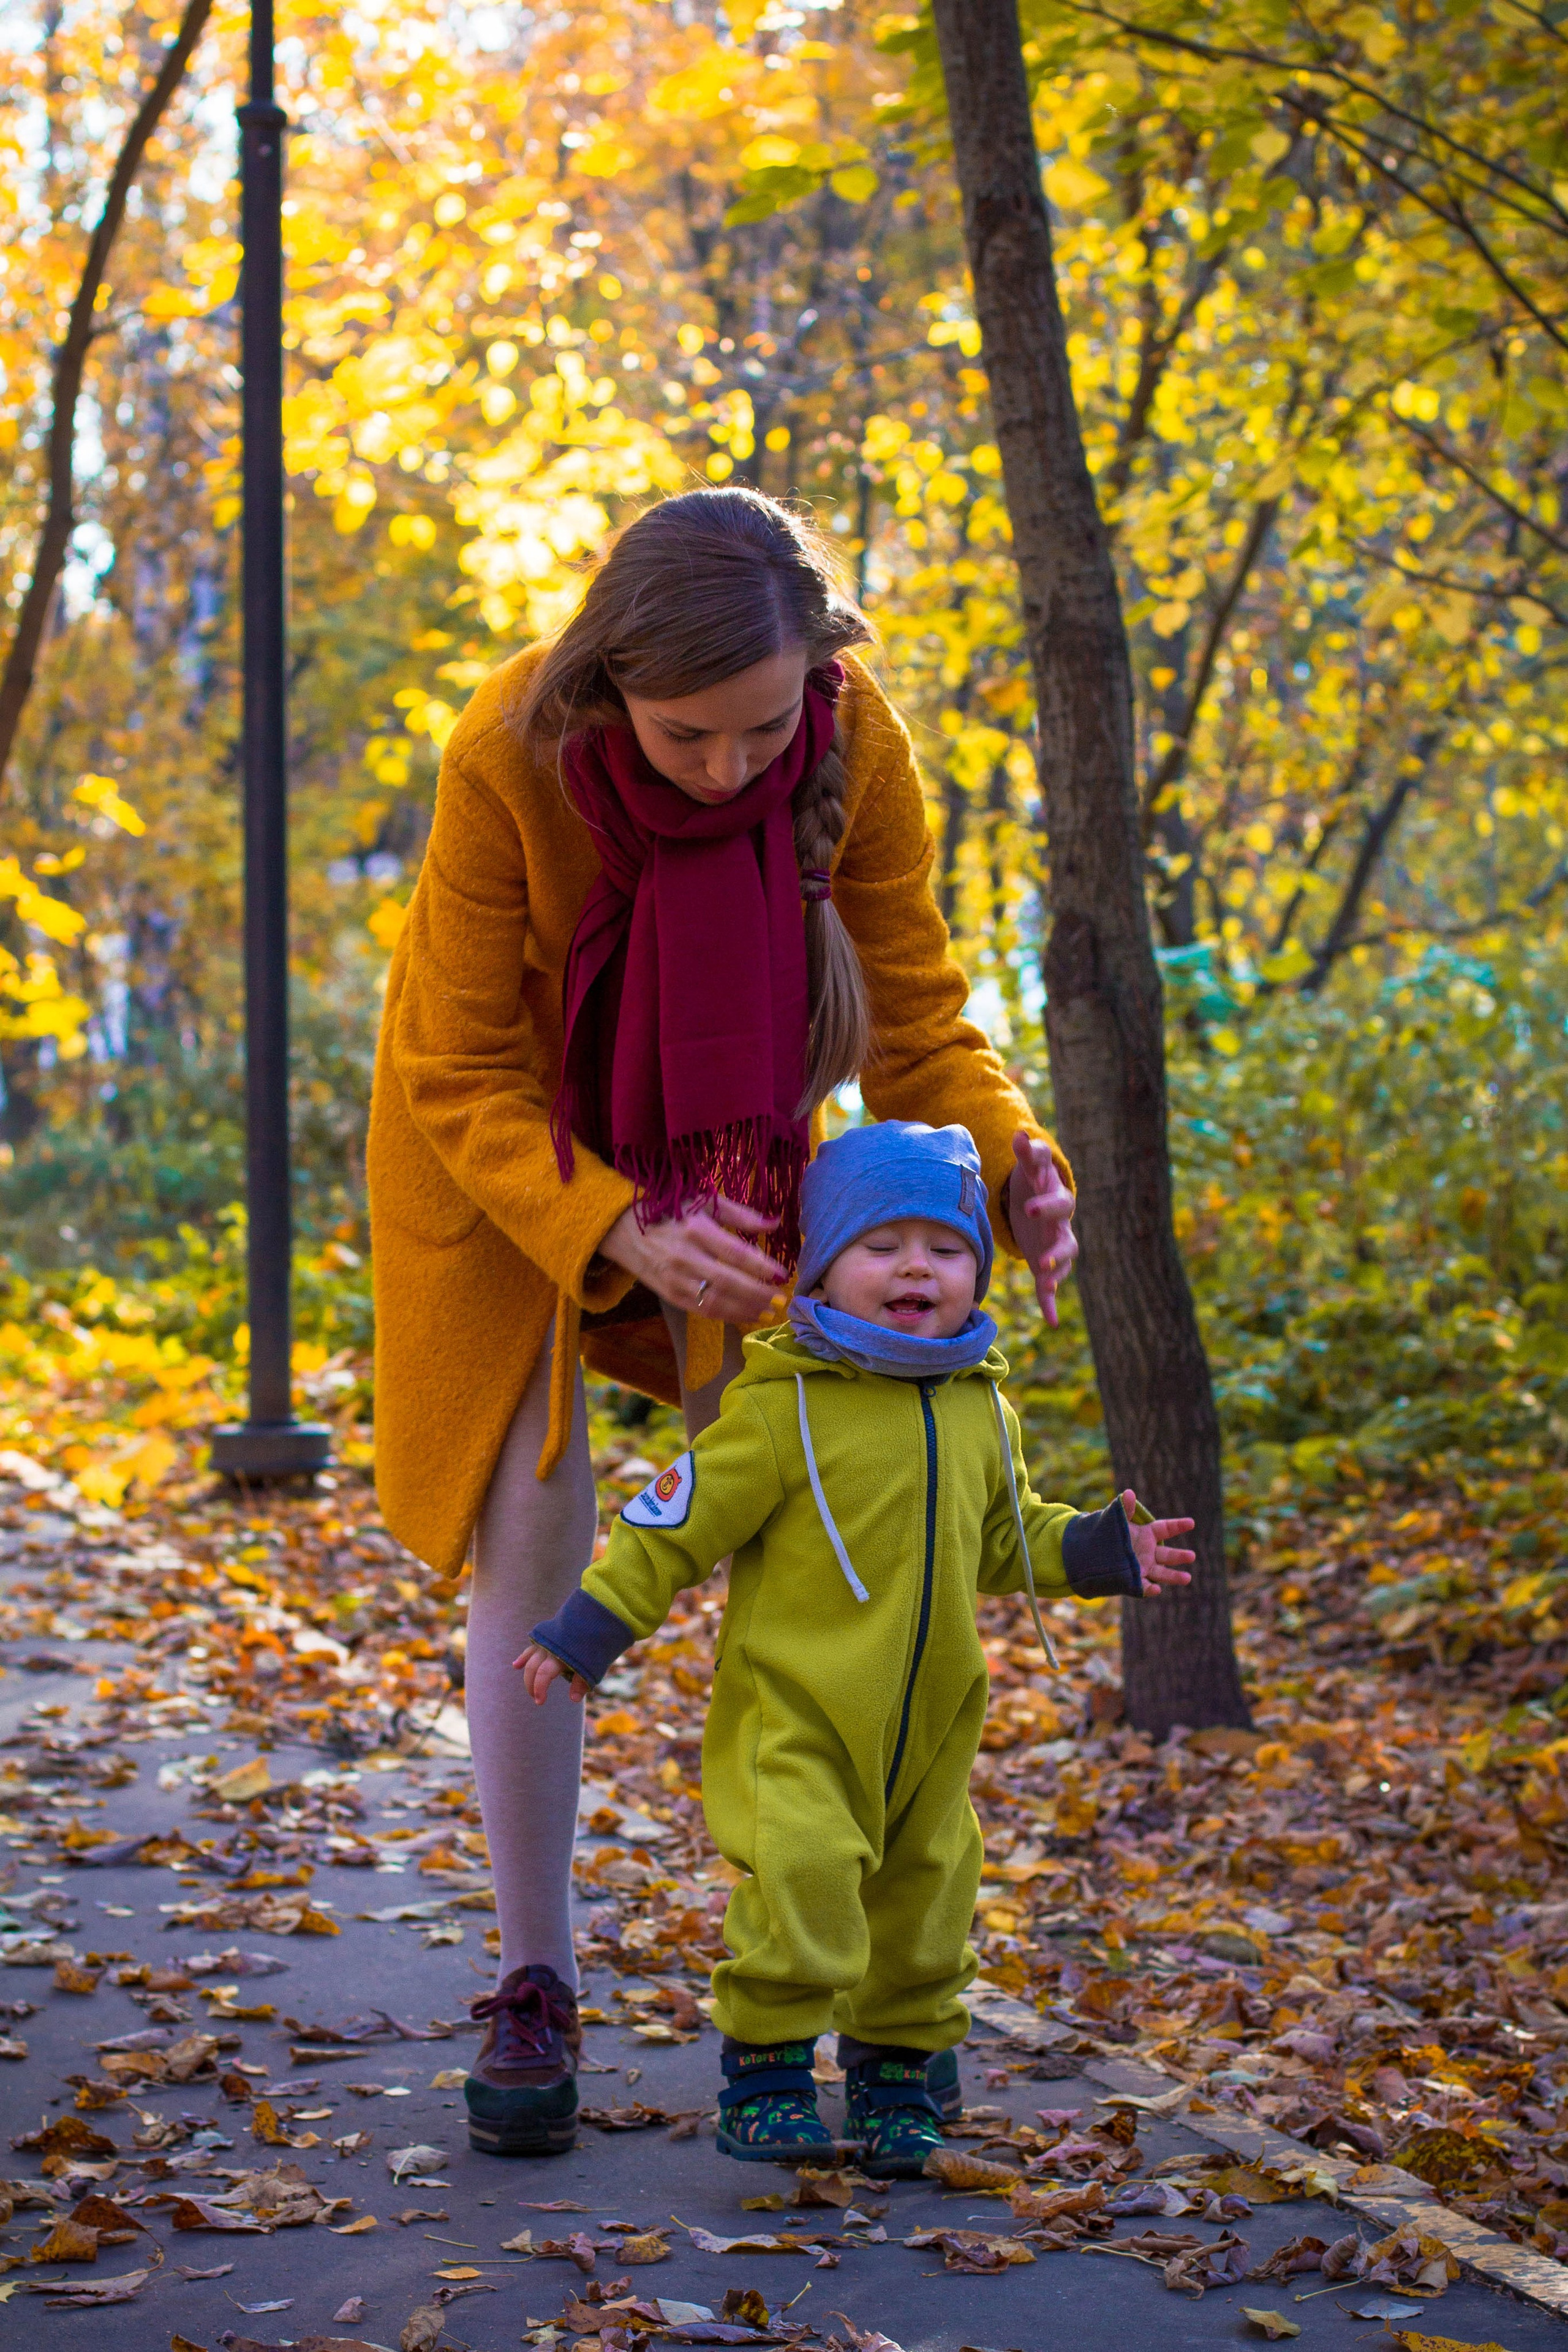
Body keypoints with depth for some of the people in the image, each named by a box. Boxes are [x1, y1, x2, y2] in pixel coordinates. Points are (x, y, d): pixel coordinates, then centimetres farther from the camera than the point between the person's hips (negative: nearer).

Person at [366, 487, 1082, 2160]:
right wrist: (618, 1236, -40)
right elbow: (464, 1077, -25)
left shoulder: (855, 740, -27)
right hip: (501, 1135, -2)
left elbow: (917, 1017, -17)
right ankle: (533, 1984, 8)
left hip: (715, 1124, 2)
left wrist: (1015, 1170, -36)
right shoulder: (509, 758, -34)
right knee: (532, 1547, -6)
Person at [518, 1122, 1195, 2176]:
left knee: (925, 1898, 10)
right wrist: (586, 1633, -8)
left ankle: (895, 2080, 27)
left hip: (930, 1723, 6)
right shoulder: (781, 1408, -11)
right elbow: (675, 1525, -6)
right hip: (794, 1715, -6)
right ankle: (767, 2073, -3)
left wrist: (1096, 1552, 9)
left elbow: (1003, 1539, 23)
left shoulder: (981, 1411, 8)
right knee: (803, 1877, -20)